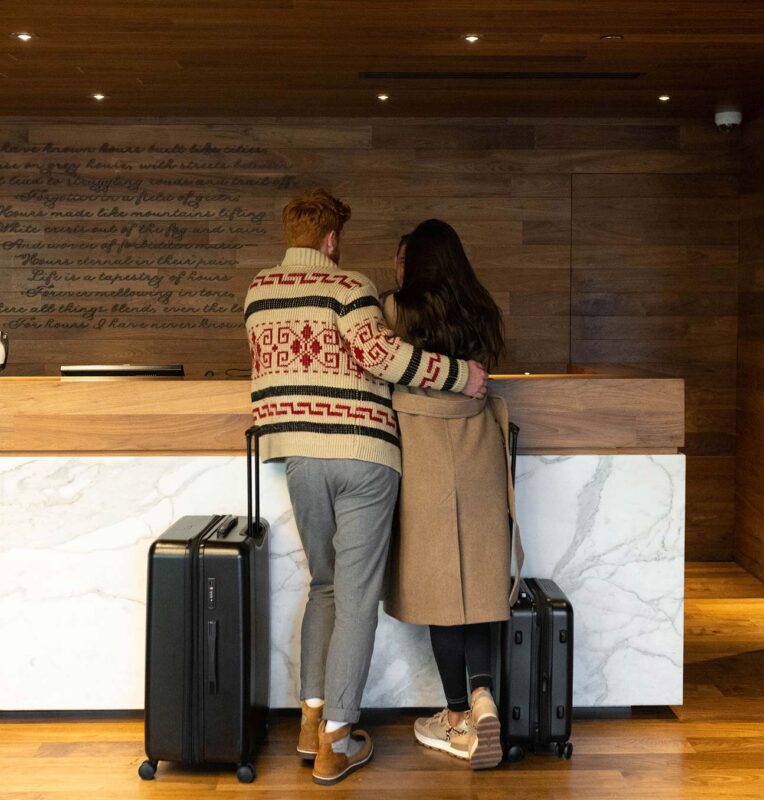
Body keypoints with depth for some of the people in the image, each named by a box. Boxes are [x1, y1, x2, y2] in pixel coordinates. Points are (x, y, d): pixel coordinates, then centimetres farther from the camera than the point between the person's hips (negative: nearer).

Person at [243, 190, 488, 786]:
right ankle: (335, 742, 6)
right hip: (363, 452, -5)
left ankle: (313, 716, 20)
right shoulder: (347, 286, -7)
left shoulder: (257, 291, 11)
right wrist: (459, 375, -14)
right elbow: (379, 350, -22)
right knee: (357, 596, 2)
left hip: (300, 454, 6)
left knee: (324, 585, 21)